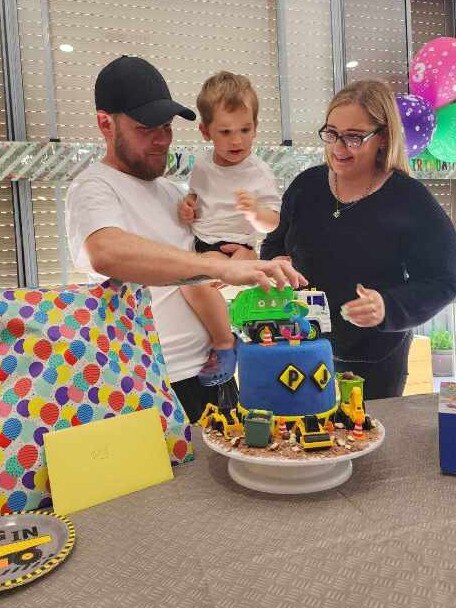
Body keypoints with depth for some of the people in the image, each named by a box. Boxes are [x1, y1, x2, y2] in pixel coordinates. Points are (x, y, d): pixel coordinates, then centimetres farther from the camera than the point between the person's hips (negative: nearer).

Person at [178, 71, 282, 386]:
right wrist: (188, 208, 4)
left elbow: (273, 224, -7)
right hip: (199, 241, 8)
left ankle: (225, 344, -13)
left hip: (234, 244, -8)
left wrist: (255, 213, -28)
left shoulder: (259, 172, -7)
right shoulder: (202, 166, 8)